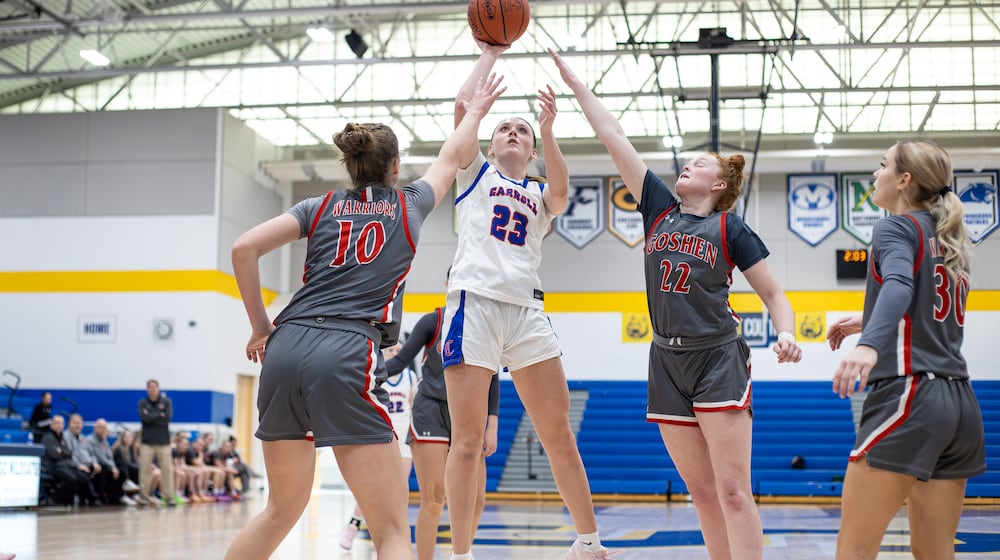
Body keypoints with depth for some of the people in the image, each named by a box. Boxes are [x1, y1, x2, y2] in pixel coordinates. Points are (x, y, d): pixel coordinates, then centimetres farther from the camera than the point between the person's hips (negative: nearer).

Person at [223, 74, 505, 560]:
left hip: (285, 351, 5)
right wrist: (476, 111, 53)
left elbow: (244, 248, 6)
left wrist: (260, 327, 14)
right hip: (346, 356, -5)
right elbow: (449, 159, 37)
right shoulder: (408, 205, 17)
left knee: (282, 510, 21)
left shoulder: (321, 207, 19)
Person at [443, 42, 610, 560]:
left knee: (559, 434, 1)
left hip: (526, 310, 3)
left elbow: (561, 193, -3)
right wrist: (489, 54, 14)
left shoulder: (539, 193, 22)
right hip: (474, 302, -3)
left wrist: (548, 129, -15)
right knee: (467, 439, -6)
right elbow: (462, 107, 5)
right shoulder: (475, 173, 18)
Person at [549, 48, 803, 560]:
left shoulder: (731, 229, -1)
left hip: (718, 361, -5)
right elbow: (613, 137, 8)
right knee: (702, 492, 7)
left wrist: (786, 334, -18)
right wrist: (573, 81, 9)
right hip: (667, 362, 5)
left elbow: (773, 294, 2)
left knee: (732, 491, -8)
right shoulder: (659, 208, 9)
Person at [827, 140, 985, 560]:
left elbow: (899, 285, -24)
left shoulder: (896, 227, -3)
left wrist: (869, 344, -40)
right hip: (960, 402, 8)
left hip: (907, 395, -8)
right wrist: (870, 324, 37)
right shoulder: (951, 243, 20)